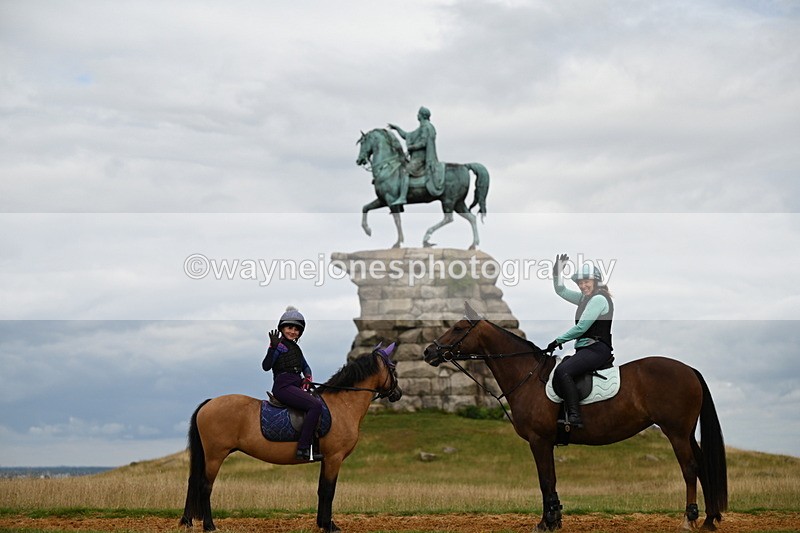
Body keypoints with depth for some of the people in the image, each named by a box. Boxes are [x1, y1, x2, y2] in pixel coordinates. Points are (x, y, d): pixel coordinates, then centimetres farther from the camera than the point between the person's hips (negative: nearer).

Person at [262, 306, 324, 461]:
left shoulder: (296, 348, 21)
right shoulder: (279, 345, -3)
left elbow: (305, 366, 28)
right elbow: (266, 366, -15)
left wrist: (307, 378, 8)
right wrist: (273, 348, -27)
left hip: (297, 385, 9)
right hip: (283, 386, -9)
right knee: (316, 405, -25)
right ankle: (303, 449, -28)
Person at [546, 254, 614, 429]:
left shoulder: (599, 299, -11)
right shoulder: (585, 297, 18)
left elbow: (581, 327, -15)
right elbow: (561, 291, 26)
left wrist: (558, 340, -8)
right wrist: (557, 272, 9)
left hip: (597, 349, -11)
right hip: (585, 348, 11)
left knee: (562, 371, -30)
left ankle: (575, 417, -35)